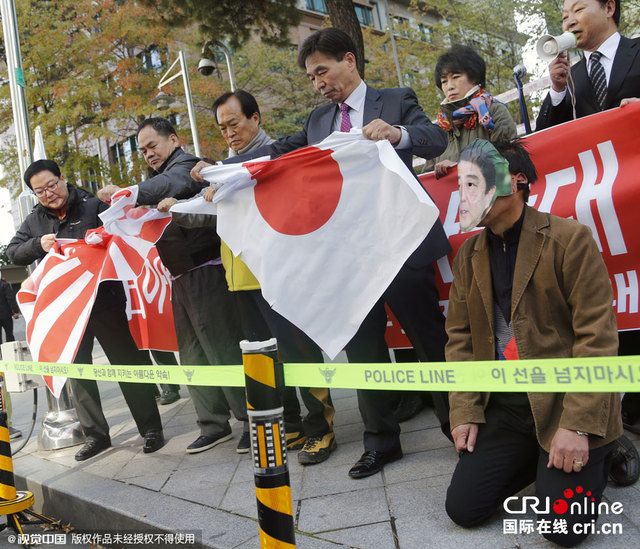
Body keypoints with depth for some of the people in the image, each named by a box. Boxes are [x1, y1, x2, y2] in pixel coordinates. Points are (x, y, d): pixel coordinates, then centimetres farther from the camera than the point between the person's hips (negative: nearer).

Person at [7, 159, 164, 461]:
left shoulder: (93, 206, -1)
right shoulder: (34, 220, 12)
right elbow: (13, 253, 11)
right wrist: (38, 244, -7)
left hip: (104, 301, -4)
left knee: (127, 362, 1)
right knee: (76, 369, 9)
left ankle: (151, 429, 11)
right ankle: (96, 434, 22)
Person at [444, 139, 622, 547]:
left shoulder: (569, 239, -11)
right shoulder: (469, 253, 6)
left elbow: (597, 337, -14)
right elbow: (460, 337, 7)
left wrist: (577, 426, -19)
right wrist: (465, 412, -3)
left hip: (564, 401, -5)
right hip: (505, 405, 5)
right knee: (463, 508, 1)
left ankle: (603, 451, 20)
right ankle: (539, 458, 25)